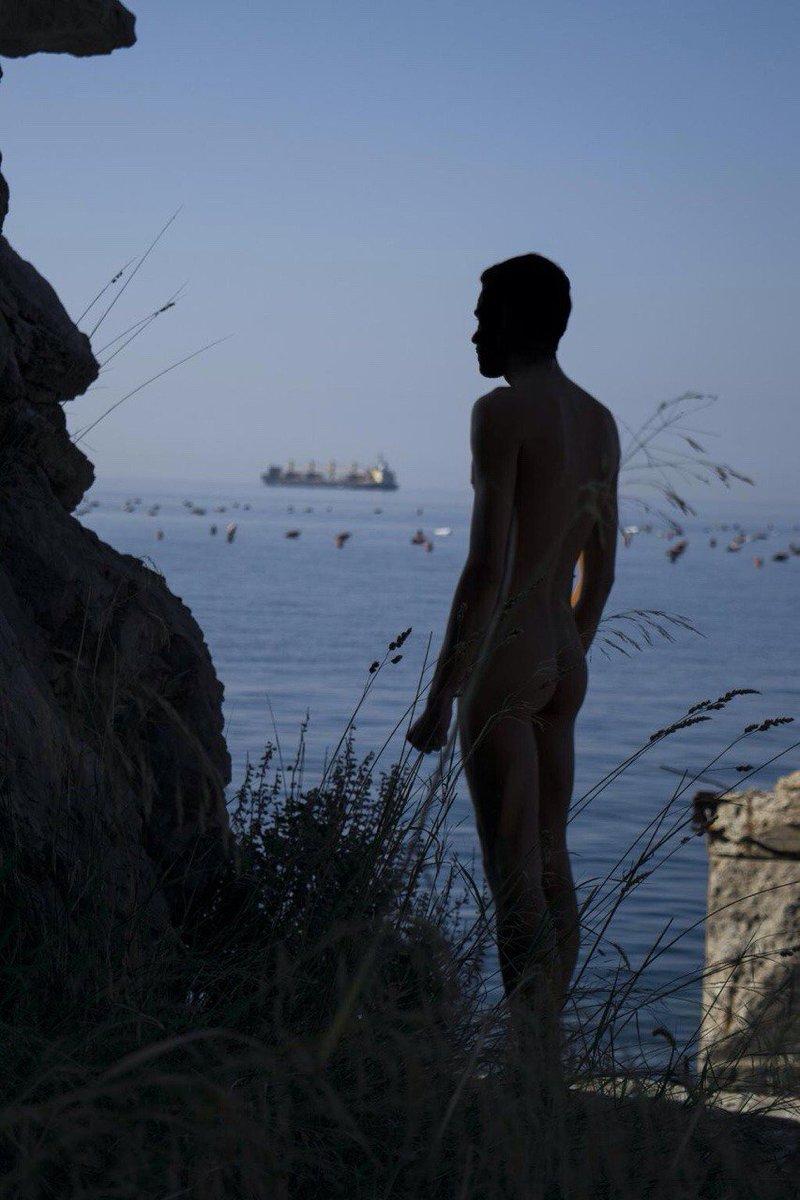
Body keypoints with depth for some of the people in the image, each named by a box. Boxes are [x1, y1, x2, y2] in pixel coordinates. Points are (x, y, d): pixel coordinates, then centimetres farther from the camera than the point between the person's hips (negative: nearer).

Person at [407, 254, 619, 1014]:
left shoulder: (504, 410, -12)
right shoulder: (599, 421, 12)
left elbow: (487, 568, -19)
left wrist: (440, 696, -17)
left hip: (504, 658, -8)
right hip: (565, 665, 8)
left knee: (515, 877, -8)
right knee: (552, 867, 14)